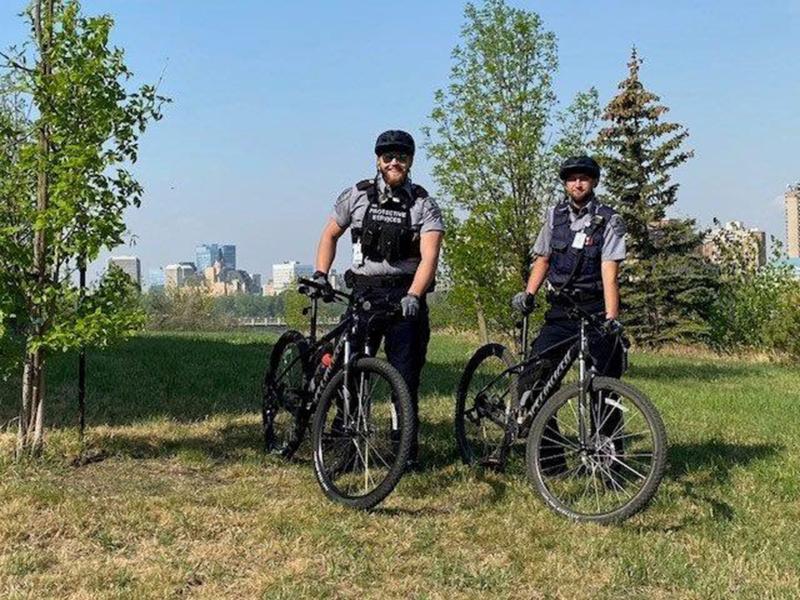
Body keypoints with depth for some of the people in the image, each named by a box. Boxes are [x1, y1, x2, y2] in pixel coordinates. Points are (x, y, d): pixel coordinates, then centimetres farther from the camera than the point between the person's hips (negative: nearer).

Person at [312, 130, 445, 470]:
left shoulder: (423, 204, -3)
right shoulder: (358, 195, 5)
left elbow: (429, 256, -15)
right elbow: (330, 235, 16)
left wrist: (413, 295, -31)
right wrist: (320, 274, 2)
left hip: (405, 298, -2)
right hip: (363, 294, 2)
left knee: (405, 379, 0)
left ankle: (408, 451, 12)